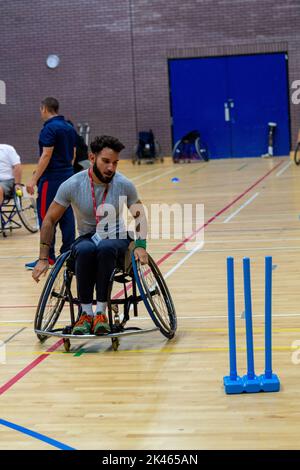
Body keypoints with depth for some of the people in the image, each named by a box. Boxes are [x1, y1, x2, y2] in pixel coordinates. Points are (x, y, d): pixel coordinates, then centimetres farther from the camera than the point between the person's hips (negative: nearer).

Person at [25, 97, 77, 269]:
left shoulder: (50, 128, -13)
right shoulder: (70, 128, 12)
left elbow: (46, 155, -19)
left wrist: (34, 179, -19)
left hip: (51, 178, -8)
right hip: (68, 175, 9)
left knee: (46, 217, -5)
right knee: (67, 216, 9)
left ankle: (48, 257, -6)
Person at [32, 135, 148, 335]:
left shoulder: (124, 185, -10)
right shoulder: (72, 185, -12)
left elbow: (140, 216, 4)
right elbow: (50, 220, -3)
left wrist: (141, 245, -13)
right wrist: (43, 259, -6)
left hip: (116, 238, 0)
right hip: (87, 237, 0)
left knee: (105, 248, -38)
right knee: (85, 250, -38)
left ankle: (101, 313, -30)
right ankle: (86, 313, -27)